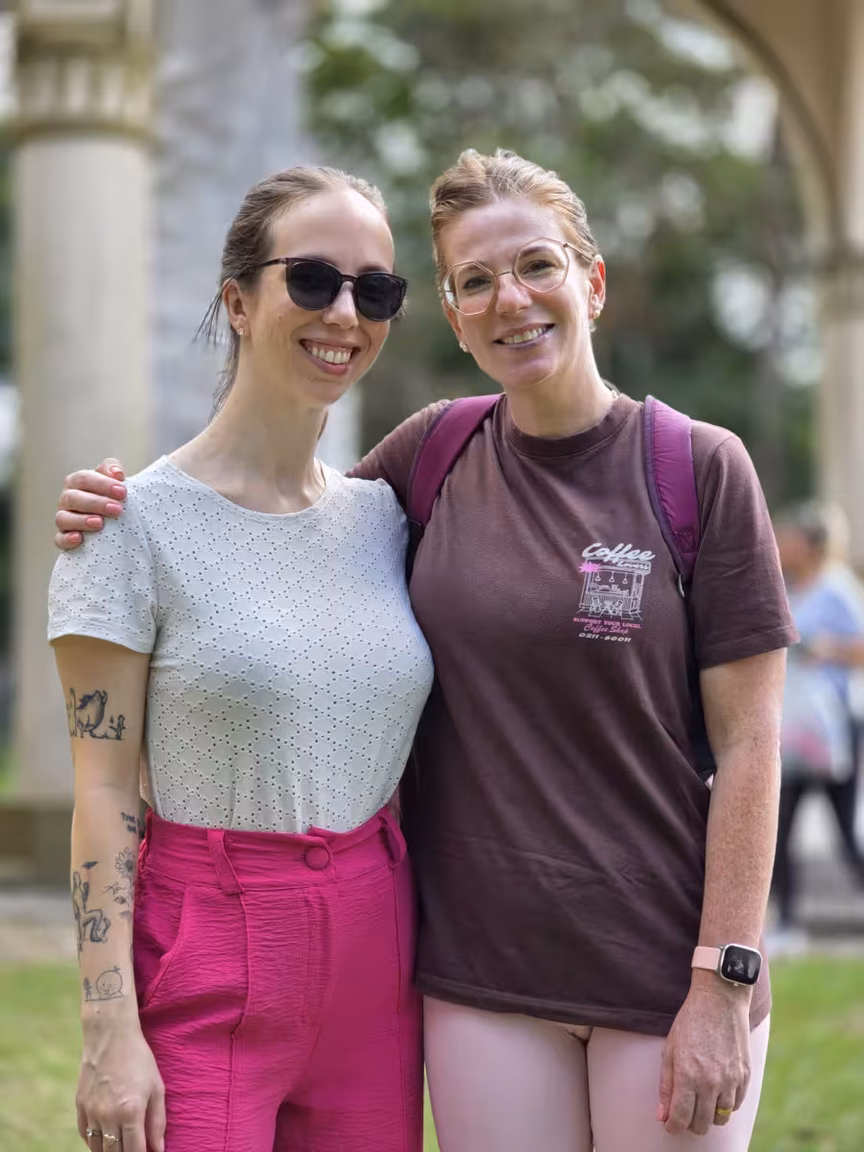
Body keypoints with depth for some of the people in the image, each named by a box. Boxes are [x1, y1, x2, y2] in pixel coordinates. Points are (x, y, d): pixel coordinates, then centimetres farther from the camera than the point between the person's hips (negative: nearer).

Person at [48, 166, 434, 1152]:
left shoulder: (382, 515, 9)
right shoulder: (140, 521, -7)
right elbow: (103, 791, -9)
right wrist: (110, 1028, -14)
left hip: (376, 959, 5)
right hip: (207, 969, -5)